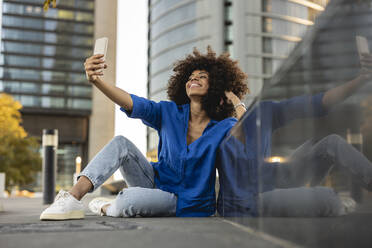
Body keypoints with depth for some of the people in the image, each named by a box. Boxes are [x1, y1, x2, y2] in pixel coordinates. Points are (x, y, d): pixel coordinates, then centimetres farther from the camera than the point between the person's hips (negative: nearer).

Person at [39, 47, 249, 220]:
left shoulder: (223, 128, -8)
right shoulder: (170, 113, -1)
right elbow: (132, 103, -18)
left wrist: (236, 102, -19)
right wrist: (96, 80, -34)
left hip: (185, 203, -4)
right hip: (158, 183, 4)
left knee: (128, 199, -32)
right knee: (121, 144, -17)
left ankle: (107, 209, 4)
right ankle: (72, 199, -21)